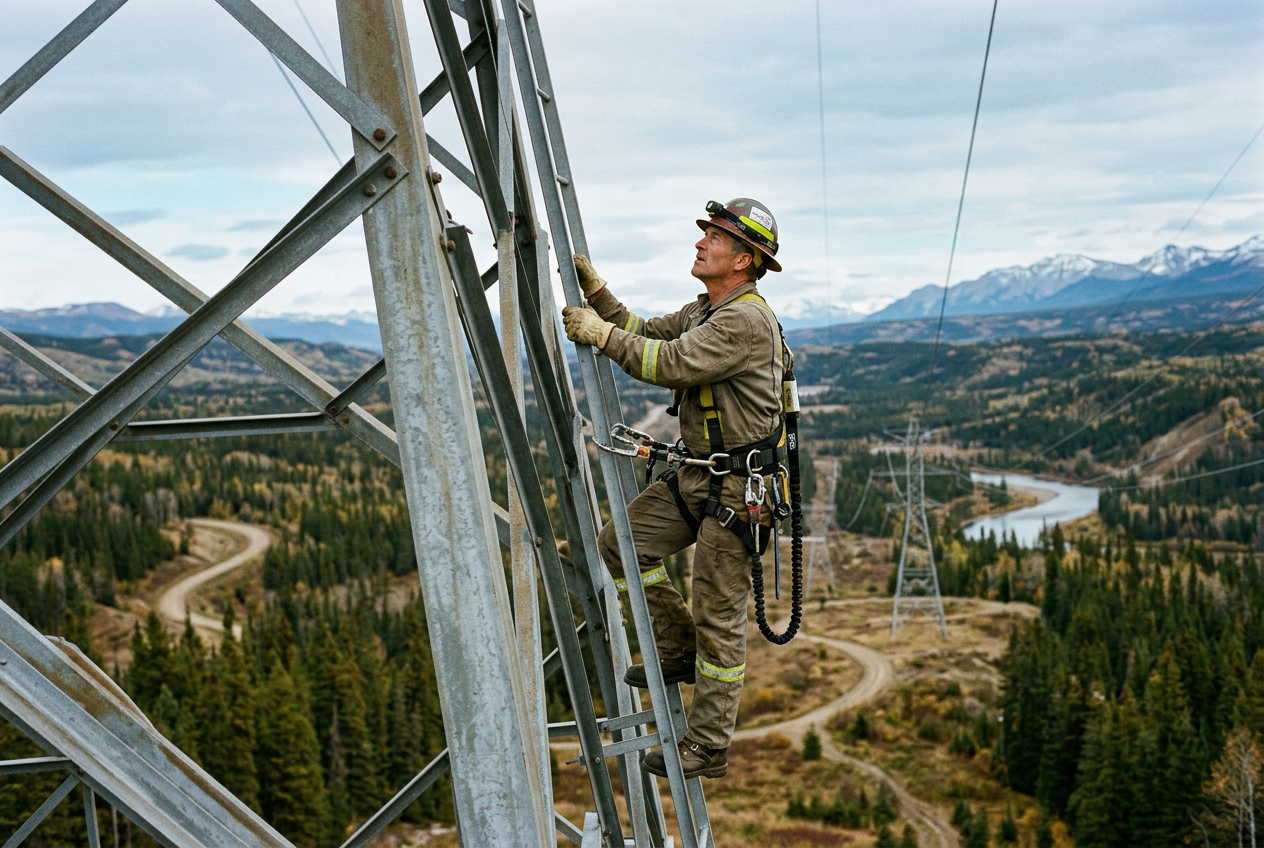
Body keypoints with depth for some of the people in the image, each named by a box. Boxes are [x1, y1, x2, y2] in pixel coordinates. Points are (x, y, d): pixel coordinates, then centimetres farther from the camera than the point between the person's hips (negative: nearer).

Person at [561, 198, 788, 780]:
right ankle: (680, 650, 19)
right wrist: (595, 292, 5)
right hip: (696, 475, 10)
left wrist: (600, 334, -19)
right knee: (620, 544, 5)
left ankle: (707, 749, 8)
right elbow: (645, 334, 17)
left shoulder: (746, 319, -20)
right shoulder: (704, 312, 13)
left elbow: (671, 364, -27)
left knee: (719, 619, -2)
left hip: (737, 488, -10)